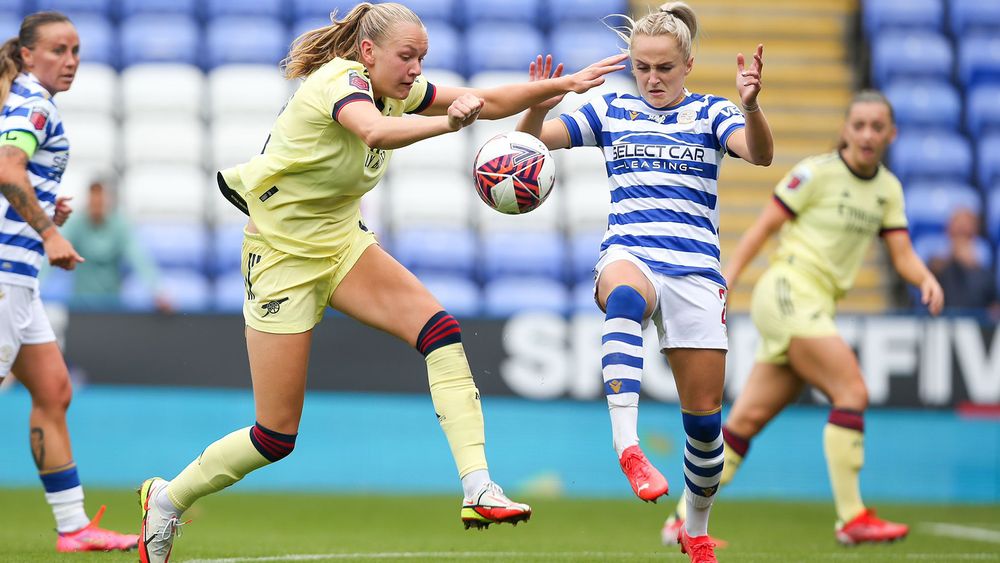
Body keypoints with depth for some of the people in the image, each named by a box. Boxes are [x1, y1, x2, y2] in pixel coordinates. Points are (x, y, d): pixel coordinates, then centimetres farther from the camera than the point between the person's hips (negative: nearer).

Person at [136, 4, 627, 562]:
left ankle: (479, 489, -25)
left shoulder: (397, 88, -2)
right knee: (276, 436, -3)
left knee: (440, 329, -19)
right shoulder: (338, 81, -25)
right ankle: (167, 499, 21)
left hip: (343, 244, 7)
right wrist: (447, 121, -63)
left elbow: (489, 101, 2)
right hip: (283, 258, -7)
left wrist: (565, 84, -8)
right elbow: (376, 130, -49)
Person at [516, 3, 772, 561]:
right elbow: (532, 140, 7)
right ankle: (628, 447, -52)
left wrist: (751, 104, -33)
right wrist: (537, 108, -16)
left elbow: (759, 153, -13)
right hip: (628, 256, -1)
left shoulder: (710, 113, 7)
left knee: (705, 416, 1)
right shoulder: (612, 111, 12)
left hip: (695, 269, 1)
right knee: (625, 296, -40)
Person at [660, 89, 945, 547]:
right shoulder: (818, 172, -6)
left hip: (816, 308, 7)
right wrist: (724, 282, -9)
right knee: (852, 391, -18)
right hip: (788, 291, -7)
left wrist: (926, 278, -11)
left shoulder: (888, 188, 14)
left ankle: (684, 520, 9)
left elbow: (902, 255, 10)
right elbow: (764, 226, -5)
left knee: (749, 418, 5)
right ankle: (851, 518, -16)